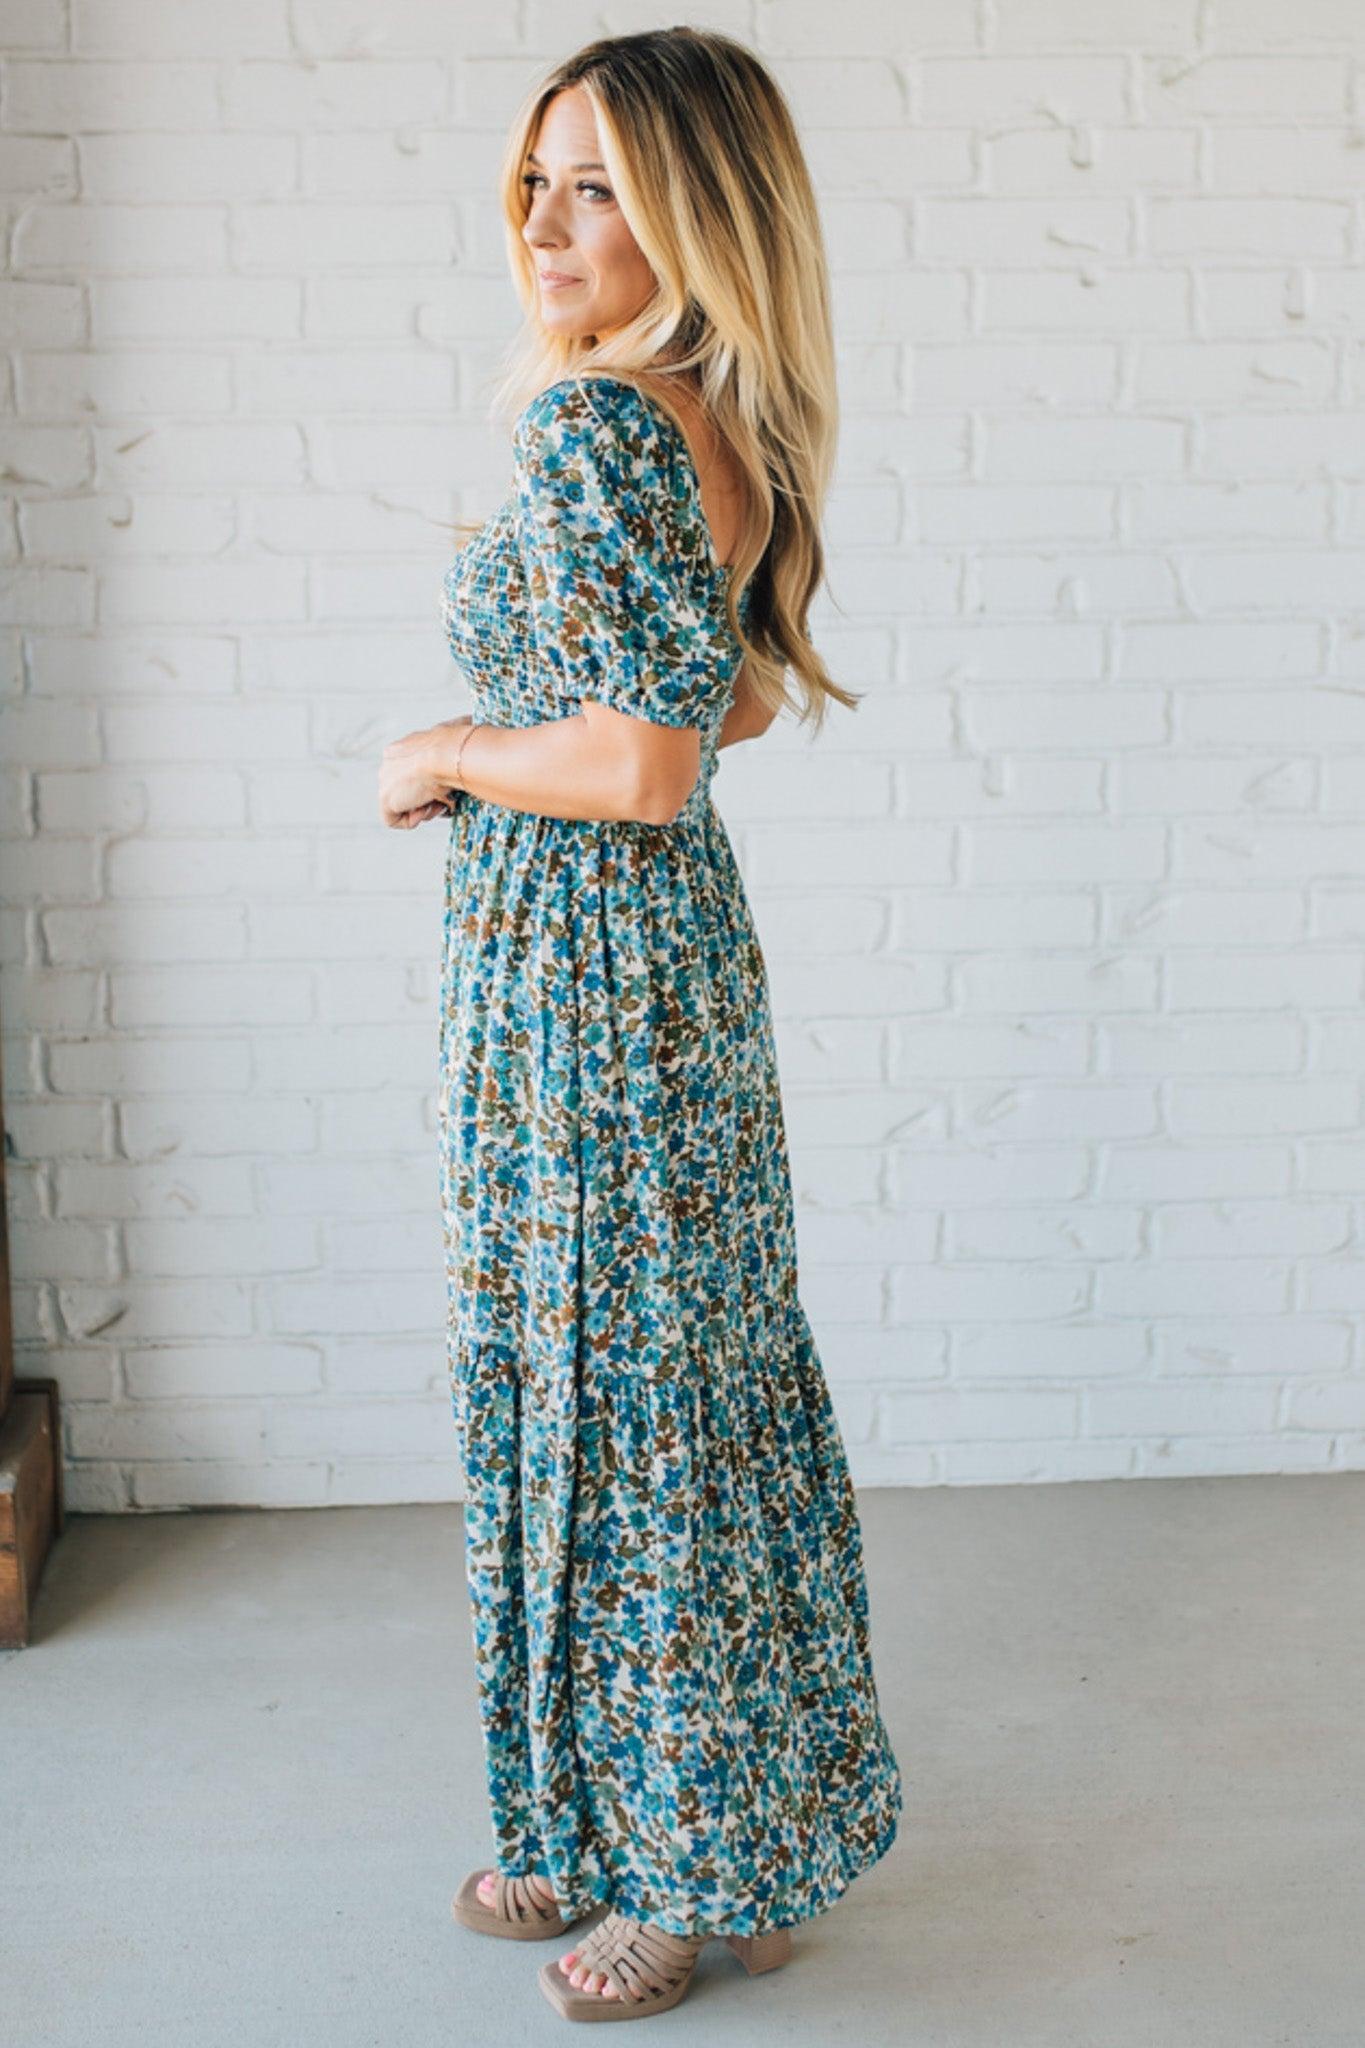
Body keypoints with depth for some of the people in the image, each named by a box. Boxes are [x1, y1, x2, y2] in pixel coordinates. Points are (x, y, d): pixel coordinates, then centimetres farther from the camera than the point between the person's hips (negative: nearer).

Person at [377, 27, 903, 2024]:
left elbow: (648, 763, -26)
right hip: (679, 944, 10)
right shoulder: (723, 434, 9)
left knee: (621, 1402, 3)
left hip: (577, 961, -10)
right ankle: (640, 1822, 34)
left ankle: (701, 1872, 21)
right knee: (695, 1380, 17)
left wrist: (446, 758, -11)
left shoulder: (597, 422, -20)